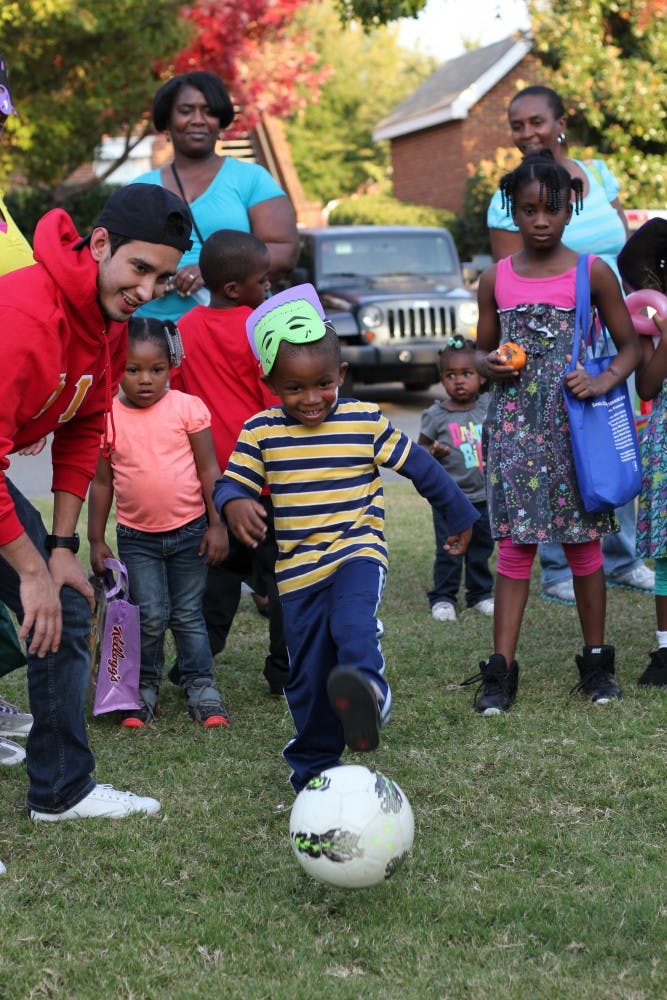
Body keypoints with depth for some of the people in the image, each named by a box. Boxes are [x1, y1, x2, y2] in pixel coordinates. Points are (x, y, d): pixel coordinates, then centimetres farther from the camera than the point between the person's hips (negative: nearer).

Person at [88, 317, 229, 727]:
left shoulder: (187, 408, -7)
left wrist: (217, 525, -5)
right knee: (150, 617, -3)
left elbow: (209, 470, -3)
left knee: (189, 615, 8)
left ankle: (201, 687, 17)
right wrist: (97, 540, 3)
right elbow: (101, 482, 3)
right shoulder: (107, 418, -5)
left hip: (189, 530, 0)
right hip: (137, 537, 0)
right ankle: (144, 688, 13)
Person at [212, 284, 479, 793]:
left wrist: (460, 516, 16)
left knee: (353, 620, -35)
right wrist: (234, 504, -24)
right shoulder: (261, 432, 0)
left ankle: (367, 688, -56)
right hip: (299, 569, 2)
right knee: (307, 674, 6)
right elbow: (231, 482, 2)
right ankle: (312, 766, 20)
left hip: (359, 551, -2)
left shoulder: (367, 422, -2)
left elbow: (420, 465, 7)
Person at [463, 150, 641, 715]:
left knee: (582, 541, 6)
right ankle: (501, 669, 1)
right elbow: (483, 350, 18)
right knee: (516, 543, 0)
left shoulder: (593, 273, 0)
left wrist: (601, 383, -13)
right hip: (514, 426, 2)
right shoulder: (496, 279, 7)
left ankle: (597, 661, 18)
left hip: (573, 425, -1)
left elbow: (630, 345, 5)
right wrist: (490, 365, -6)